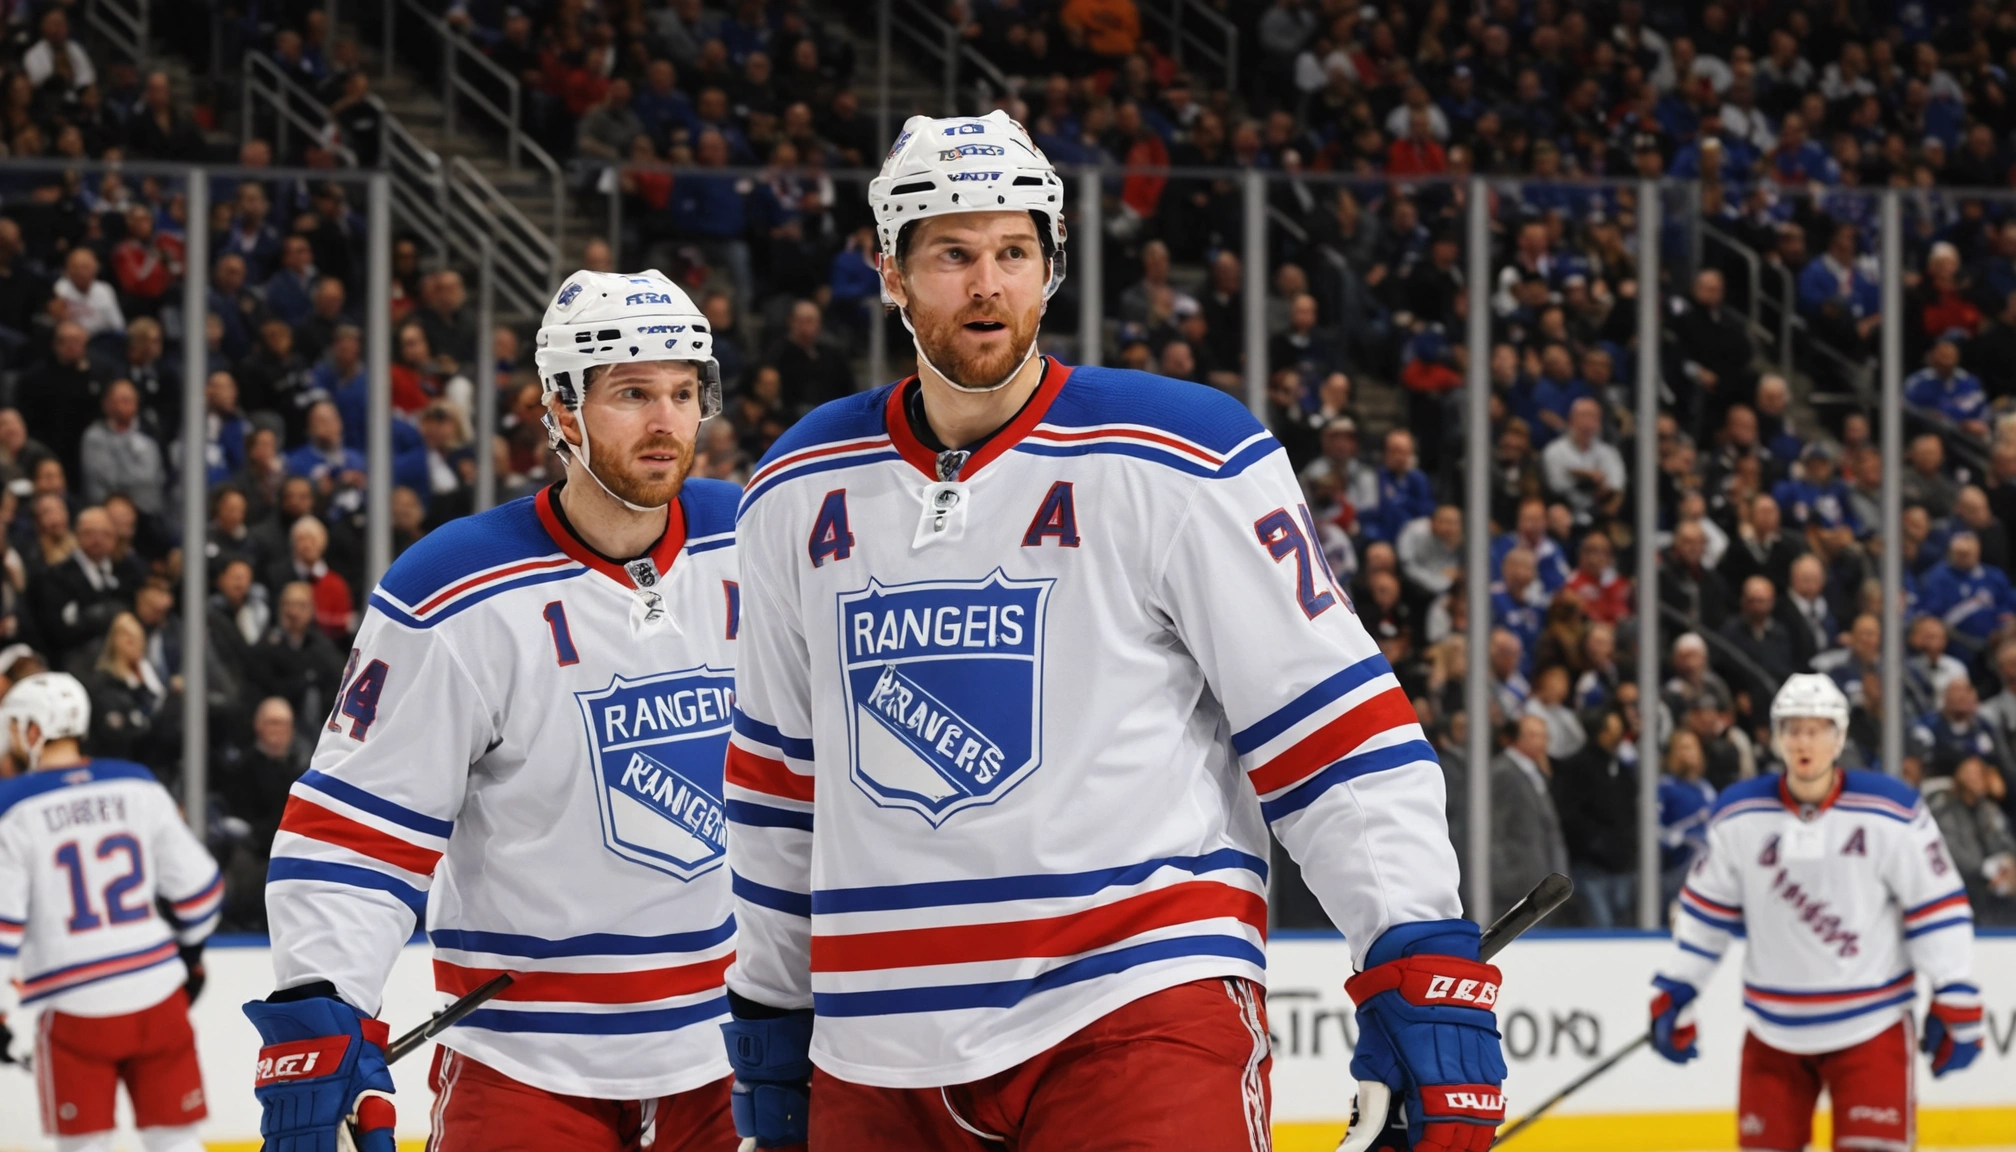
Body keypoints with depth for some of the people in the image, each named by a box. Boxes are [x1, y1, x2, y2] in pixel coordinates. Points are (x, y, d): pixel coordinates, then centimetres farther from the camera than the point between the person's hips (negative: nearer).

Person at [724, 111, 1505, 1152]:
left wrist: (1422, 973, -13)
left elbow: (1331, 721, -5)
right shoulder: (798, 494, 11)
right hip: (877, 1049, 5)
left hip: (1138, 1016, -4)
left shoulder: (1180, 462, -3)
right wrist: (768, 1010, 23)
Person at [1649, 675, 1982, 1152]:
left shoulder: (1891, 812, -10)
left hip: (1870, 1023, -3)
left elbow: (1937, 905, -6)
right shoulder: (1739, 816, -1)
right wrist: (1674, 995, 10)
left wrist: (1955, 1005, -8)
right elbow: (1706, 907, 11)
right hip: (1775, 1030, 3)